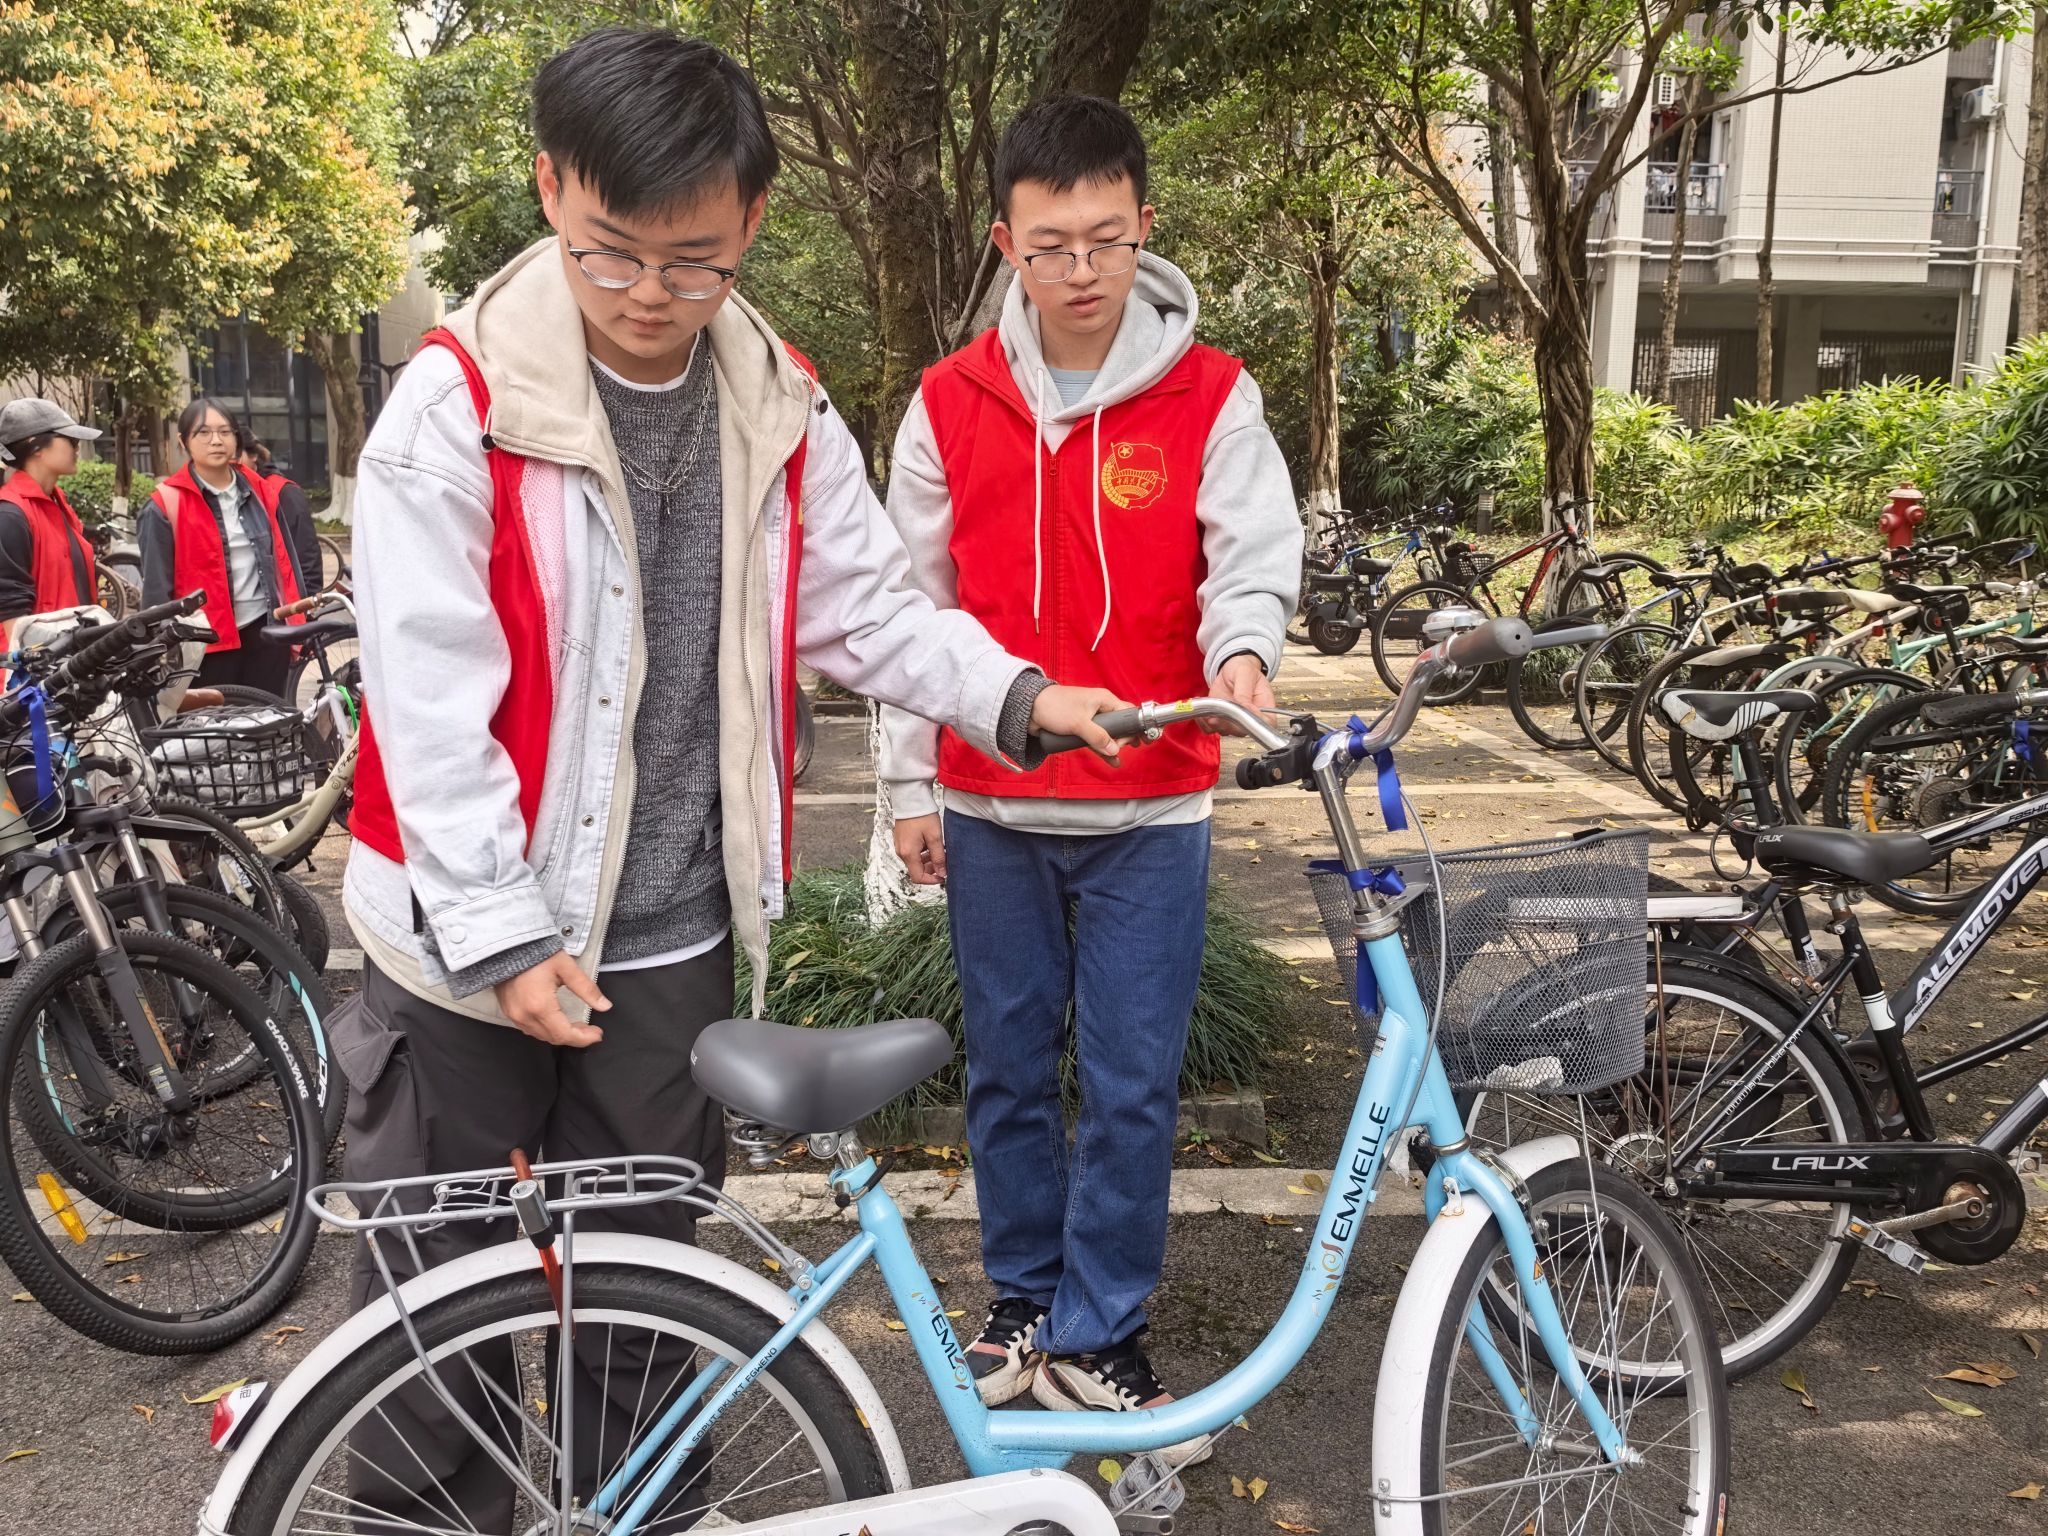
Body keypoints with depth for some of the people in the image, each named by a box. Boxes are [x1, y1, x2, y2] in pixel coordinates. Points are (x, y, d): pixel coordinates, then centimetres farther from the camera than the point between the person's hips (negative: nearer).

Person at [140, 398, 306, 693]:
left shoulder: (261, 492, 8)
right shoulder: (166, 506, -6)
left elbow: (285, 561, 12)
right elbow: (156, 586, -5)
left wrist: (298, 626, 8)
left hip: (267, 632, 4)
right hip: (208, 642, -4)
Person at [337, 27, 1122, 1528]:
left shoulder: (783, 412, 1)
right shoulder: (458, 404, -13)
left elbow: (867, 603, 7)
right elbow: (429, 697, -15)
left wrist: (1013, 694, -8)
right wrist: (503, 936, -18)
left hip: (670, 939, 4)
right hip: (471, 939, -3)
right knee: (440, 1284, 10)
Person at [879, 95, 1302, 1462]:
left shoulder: (1212, 399, -4)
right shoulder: (950, 405, 1)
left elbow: (1253, 555, -5)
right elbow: (914, 605, 6)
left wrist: (1241, 646, -28)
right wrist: (910, 784, 6)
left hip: (1150, 807, -1)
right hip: (992, 808, 2)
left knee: (1135, 1083, 3)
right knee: (1011, 1069, 12)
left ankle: (1097, 1337, 20)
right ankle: (1024, 1299, 31)